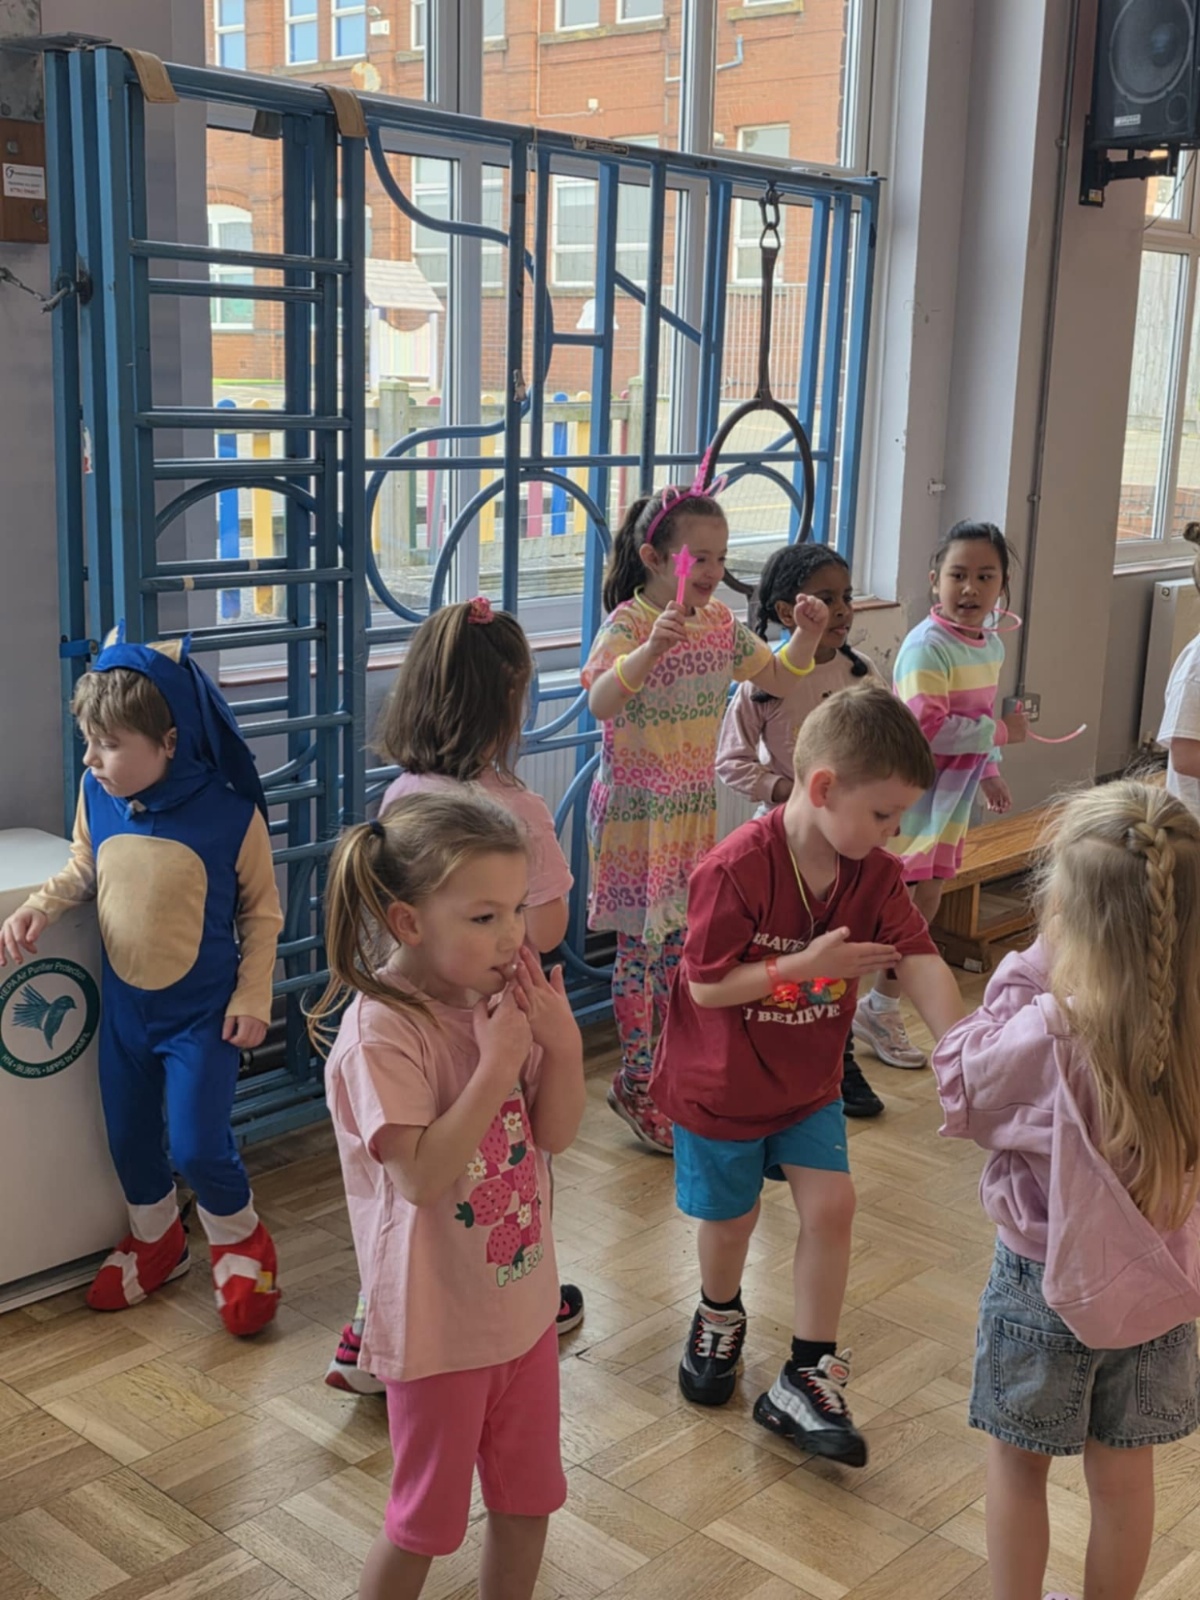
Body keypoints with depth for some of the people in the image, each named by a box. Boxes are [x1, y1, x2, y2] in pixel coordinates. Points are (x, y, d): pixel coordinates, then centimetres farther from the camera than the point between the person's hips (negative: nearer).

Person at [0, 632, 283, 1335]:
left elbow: (262, 912, -8)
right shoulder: (97, 798, -9)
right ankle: (156, 1240, 44)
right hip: (124, 1005, 5)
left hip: (203, 1011, -5)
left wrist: (253, 995, -11)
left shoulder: (230, 815, -20)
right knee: (129, 1138, 17)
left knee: (197, 1146, -5)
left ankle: (241, 1240, 26)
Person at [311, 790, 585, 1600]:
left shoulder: (499, 998, -5)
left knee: (529, 1496, 22)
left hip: (523, 1300, 7)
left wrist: (562, 1042, -16)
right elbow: (421, 1176, -31)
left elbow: (556, 1134, 1)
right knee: (427, 1517, 14)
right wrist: (496, 1064, -29)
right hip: (439, 1319, -6)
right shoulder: (382, 1031, -24)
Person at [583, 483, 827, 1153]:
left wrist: (807, 635, -6)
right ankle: (636, 1084, 15)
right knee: (640, 945, 2)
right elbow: (600, 701, -36)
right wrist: (650, 649, -51)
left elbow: (777, 678, 12)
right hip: (637, 811, -7)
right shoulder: (627, 625, -19)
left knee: (682, 938, 16)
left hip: (696, 806, 7)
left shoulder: (721, 623, 2)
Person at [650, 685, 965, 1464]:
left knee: (831, 1203, -4)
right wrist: (806, 964, -30)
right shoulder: (737, 869, -29)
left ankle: (808, 1380, 11)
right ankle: (720, 1319, 46)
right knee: (732, 1217, 13)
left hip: (809, 1079, 4)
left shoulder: (874, 873, -11)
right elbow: (706, 986, -24)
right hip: (721, 1079, -4)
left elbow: (922, 964, -19)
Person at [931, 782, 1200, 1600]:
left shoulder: (1048, 1035, -30)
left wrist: (1023, 977, -10)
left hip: (1049, 1283, -4)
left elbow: (961, 1089, -12)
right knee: (1124, 1471, 23)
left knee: (1018, 1464, 18)